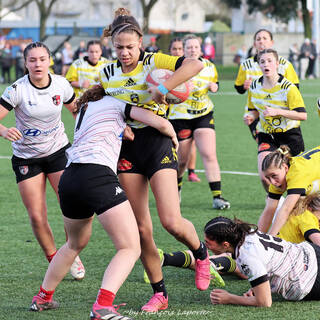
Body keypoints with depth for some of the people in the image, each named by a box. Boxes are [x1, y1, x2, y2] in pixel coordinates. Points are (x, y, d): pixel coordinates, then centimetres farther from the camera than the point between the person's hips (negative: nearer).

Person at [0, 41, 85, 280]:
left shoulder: (61, 84, -6)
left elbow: (76, 109, 13)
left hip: (58, 151, 2)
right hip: (26, 158, -1)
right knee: (37, 217, -6)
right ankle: (54, 261, 16)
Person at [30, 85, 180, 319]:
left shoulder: (84, 108, 32)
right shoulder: (117, 103, 13)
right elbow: (161, 123, 7)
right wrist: (174, 138, 25)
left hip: (69, 178, 8)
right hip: (97, 175, -7)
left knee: (76, 243, 32)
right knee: (131, 248, -8)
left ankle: (42, 298, 40)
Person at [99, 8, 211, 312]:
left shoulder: (154, 62, -7)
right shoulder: (107, 74, 7)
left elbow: (195, 65, -22)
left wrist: (163, 87, -28)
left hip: (158, 142, -4)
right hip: (127, 148, 4)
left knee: (171, 222, -15)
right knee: (140, 227, 1)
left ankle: (201, 254, 18)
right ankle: (159, 294, 12)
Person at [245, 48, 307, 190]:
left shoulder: (288, 87, -15)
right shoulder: (254, 86, 0)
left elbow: (302, 115, -19)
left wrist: (277, 112, -28)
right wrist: (251, 116, -7)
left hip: (289, 134, -3)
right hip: (266, 135, 3)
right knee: (264, 176, -13)